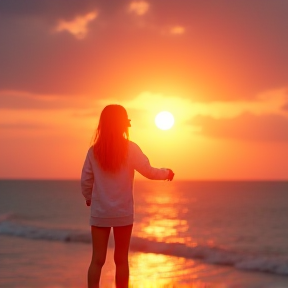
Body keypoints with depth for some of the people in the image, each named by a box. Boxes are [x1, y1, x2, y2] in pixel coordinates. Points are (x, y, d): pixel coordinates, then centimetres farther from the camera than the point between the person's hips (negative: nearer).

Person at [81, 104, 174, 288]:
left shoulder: (94, 150, -2)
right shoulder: (129, 148, -10)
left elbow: (85, 180, 3)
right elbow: (149, 172, -4)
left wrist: (88, 197, 24)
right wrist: (167, 173, 16)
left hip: (99, 212, 2)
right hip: (123, 213, -2)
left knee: (98, 259, 3)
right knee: (121, 259, 8)